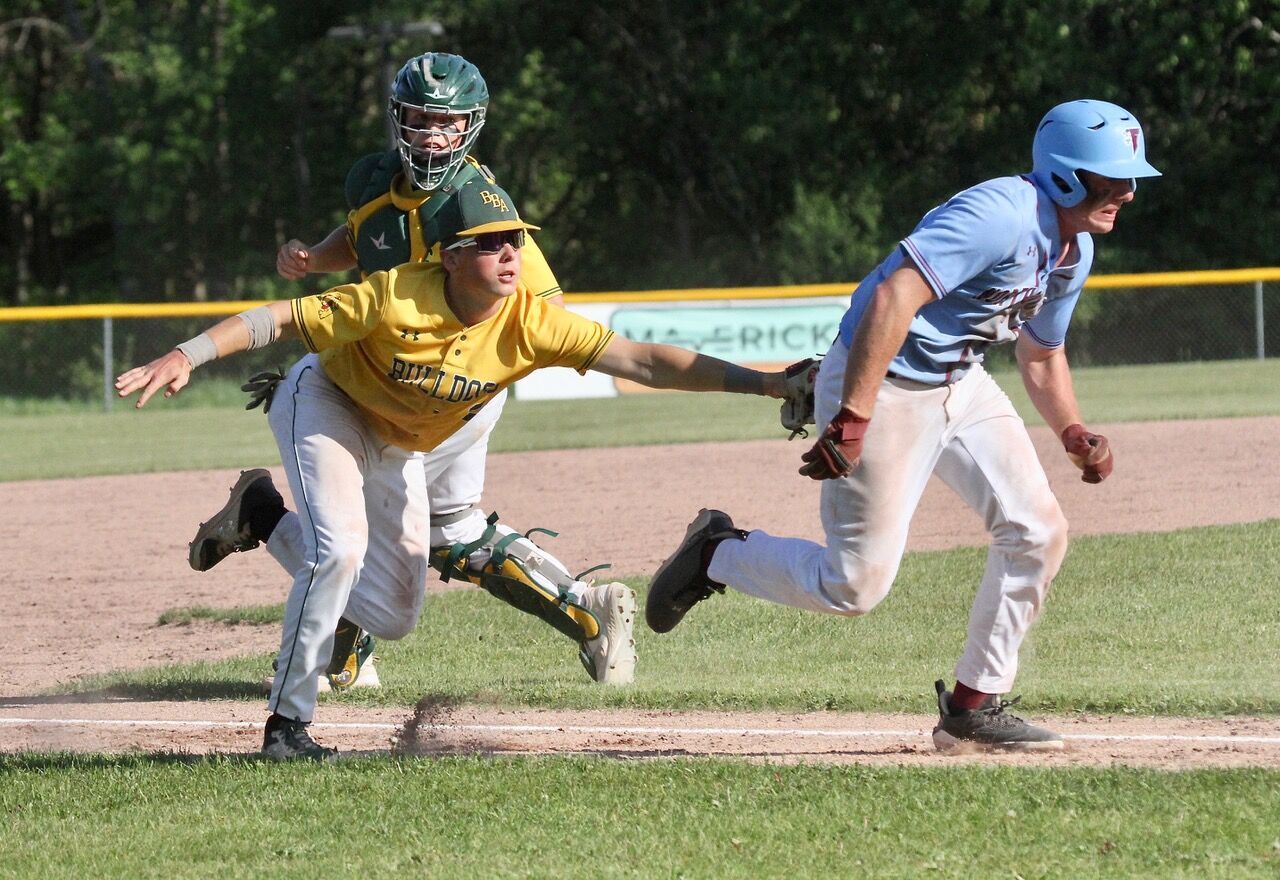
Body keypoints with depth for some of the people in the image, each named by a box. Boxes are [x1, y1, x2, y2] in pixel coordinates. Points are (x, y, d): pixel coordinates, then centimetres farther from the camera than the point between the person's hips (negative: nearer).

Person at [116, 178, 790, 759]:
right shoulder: (399, 299, -35)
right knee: (340, 549, -26)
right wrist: (188, 357, -38)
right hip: (326, 403, -5)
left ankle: (265, 519, 26)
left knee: (394, 617, 5)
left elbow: (641, 360, -31)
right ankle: (286, 722, -11)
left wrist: (759, 383, -38)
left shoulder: (531, 324, -26)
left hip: (400, 447, 5)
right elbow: (282, 319, -29)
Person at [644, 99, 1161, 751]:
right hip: (884, 384, -9)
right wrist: (853, 421, -38)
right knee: (855, 586, -8)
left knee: (1038, 532, -2)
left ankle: (974, 708, 9)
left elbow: (1041, 354, 21)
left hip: (962, 386, 9)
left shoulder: (1075, 249, 6)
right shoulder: (1001, 216, -25)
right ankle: (717, 554, 17)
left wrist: (1074, 434, 3)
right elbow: (893, 297, -34)